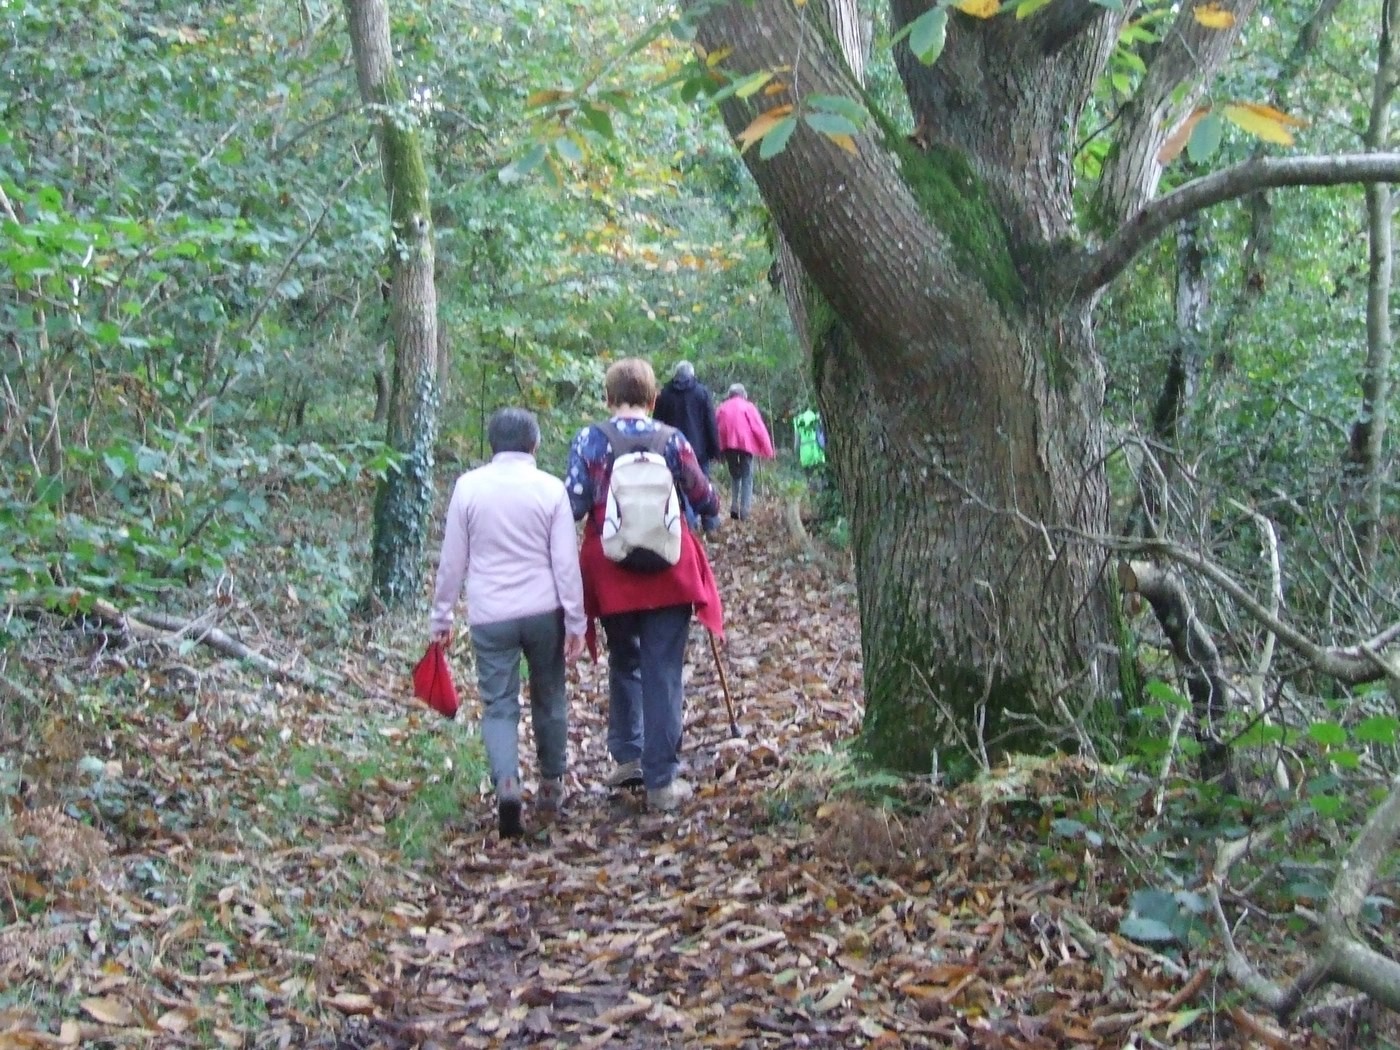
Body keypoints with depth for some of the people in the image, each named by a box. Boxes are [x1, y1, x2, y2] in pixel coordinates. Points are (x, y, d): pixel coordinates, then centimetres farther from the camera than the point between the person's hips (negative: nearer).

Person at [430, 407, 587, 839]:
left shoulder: (468, 486, -2)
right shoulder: (550, 488, -4)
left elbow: (452, 559, 2)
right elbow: (566, 561, -5)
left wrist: (442, 615, 12)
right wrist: (576, 621, 0)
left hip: (489, 614, 0)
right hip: (544, 611, 1)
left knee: (499, 705, 4)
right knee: (549, 698, 17)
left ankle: (506, 783, -19)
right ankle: (551, 785, 28)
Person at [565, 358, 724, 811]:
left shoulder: (589, 440, -3)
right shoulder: (671, 440, -2)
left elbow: (573, 503, -8)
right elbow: (705, 500, 6)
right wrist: (711, 507, 28)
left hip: (612, 573, 1)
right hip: (668, 571, -1)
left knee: (623, 662, 23)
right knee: (664, 673, 2)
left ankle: (627, 757, 25)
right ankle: (661, 781, 4)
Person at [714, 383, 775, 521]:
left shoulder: (722, 408, 14)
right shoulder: (748, 407, 3)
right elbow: (759, 428, -3)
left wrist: (718, 451, 15)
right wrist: (768, 449, -1)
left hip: (727, 445, 3)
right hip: (746, 444, -3)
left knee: (734, 475, 19)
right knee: (747, 477, 2)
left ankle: (734, 507, 5)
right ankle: (744, 511, -8)